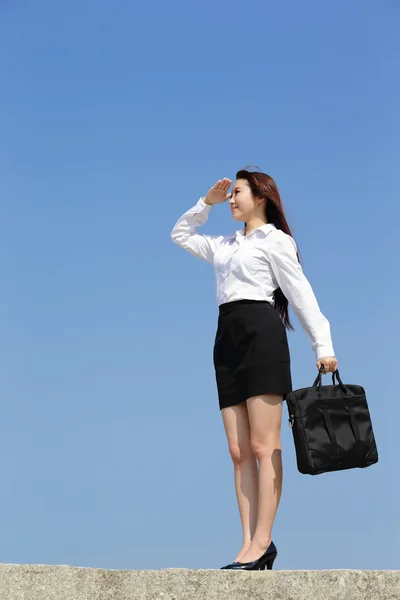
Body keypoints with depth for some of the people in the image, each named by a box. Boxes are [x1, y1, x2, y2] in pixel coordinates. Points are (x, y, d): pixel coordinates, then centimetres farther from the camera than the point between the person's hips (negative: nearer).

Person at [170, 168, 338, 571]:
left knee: (263, 446, -12)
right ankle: (249, 544, -4)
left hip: (261, 333, -7)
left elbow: (302, 293, -2)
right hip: (227, 340, 7)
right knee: (239, 451, -1)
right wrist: (207, 202, 27)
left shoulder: (275, 240, 5)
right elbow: (180, 235, 39)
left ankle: (262, 542, -16)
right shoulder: (226, 246, 26)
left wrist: (323, 345, -10)